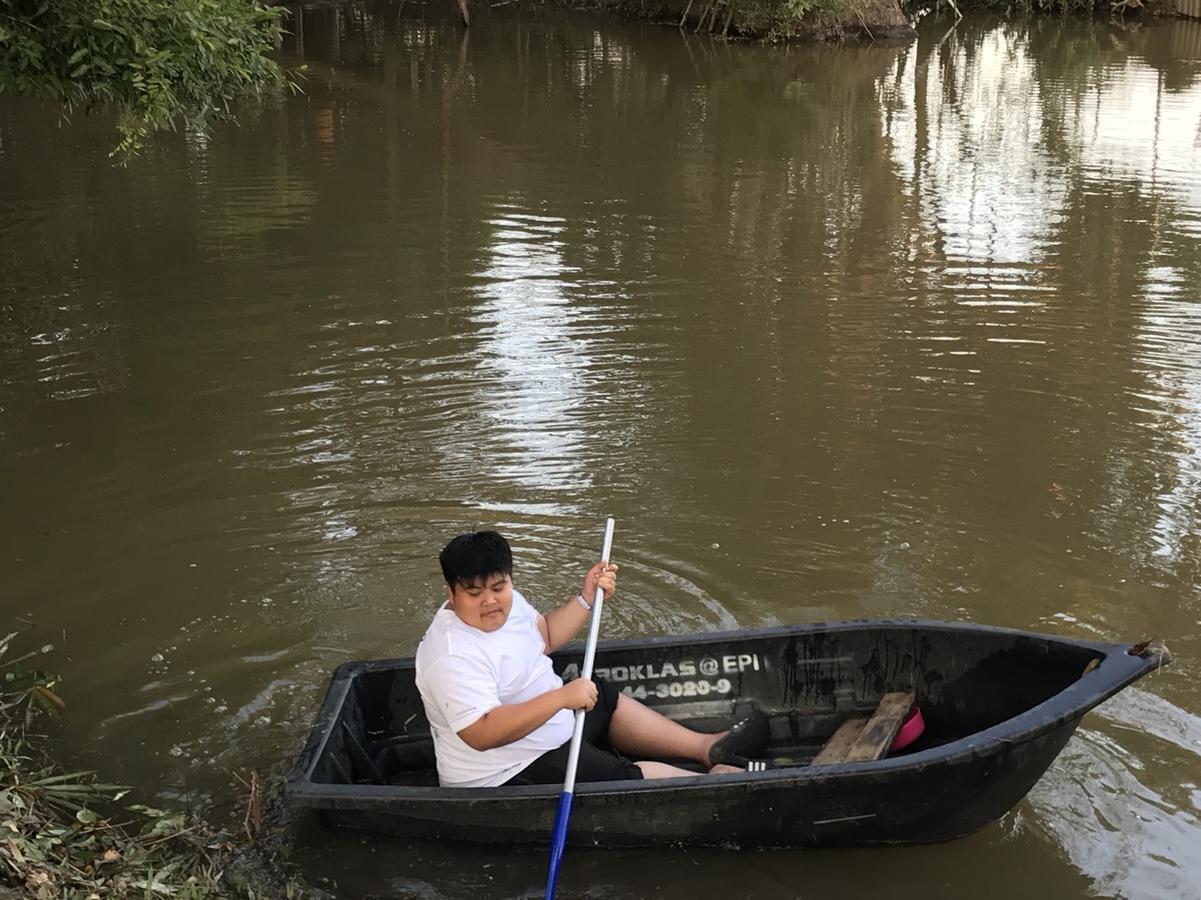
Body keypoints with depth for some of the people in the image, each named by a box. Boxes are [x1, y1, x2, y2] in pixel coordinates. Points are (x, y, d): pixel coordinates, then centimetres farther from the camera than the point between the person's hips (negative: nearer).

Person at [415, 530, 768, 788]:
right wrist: (561, 698, -42)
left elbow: (545, 637, 18)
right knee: (636, 777, -11)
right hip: (508, 777, -11)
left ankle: (706, 747, 33)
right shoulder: (454, 657, -31)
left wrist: (586, 598, 4)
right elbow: (481, 734, -39)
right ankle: (713, 780, 11)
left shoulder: (506, 603, -2)